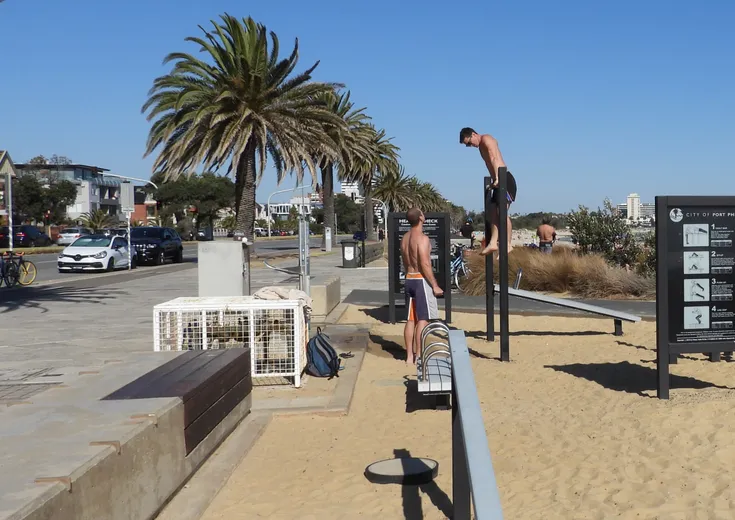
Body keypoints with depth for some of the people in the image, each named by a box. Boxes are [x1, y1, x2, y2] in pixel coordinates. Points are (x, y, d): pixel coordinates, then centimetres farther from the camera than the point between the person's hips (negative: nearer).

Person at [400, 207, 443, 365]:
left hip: (409, 279, 8)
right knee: (423, 319, -4)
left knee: (411, 319, 10)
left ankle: (409, 356, 13)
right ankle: (418, 356, -4)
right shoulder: (422, 238, -15)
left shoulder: (405, 238, 11)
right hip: (421, 280, -8)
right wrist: (435, 285, -15)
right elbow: (425, 264, -20)